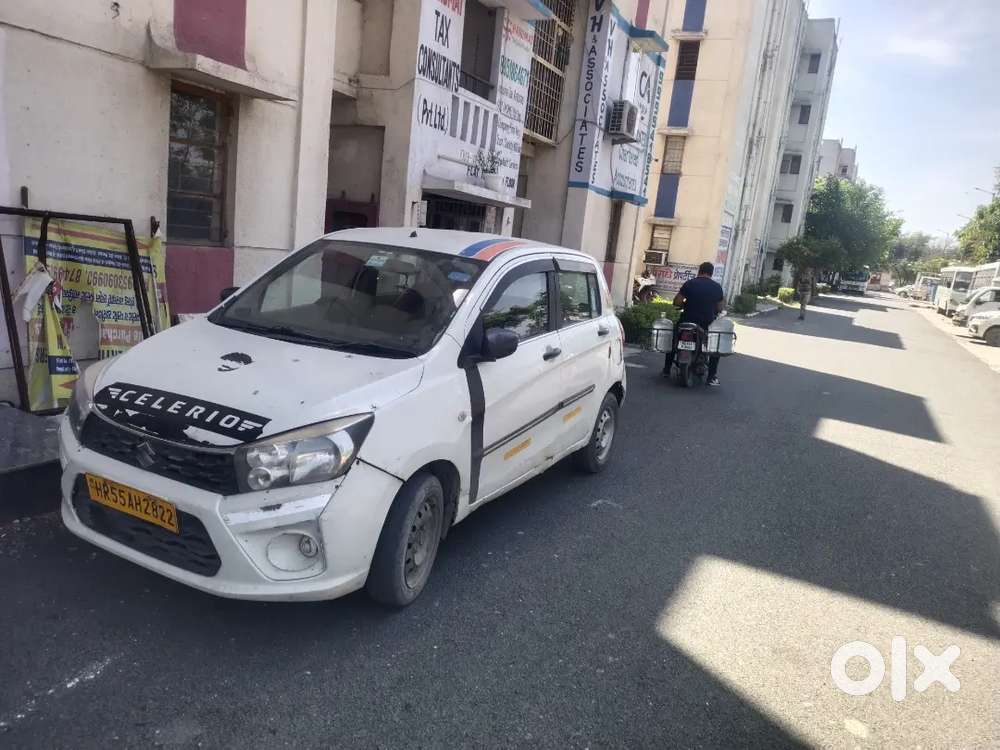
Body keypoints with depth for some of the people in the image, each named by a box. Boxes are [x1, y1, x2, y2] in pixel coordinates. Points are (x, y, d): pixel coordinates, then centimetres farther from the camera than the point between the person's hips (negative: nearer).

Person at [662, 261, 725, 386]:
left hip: (687, 320, 0)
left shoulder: (690, 283, -2)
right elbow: (719, 308, 3)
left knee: (673, 338, 27)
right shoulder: (717, 287, 1)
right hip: (707, 323, 0)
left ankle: (667, 369, 26)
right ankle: (712, 376, 12)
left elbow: (676, 302, -5)